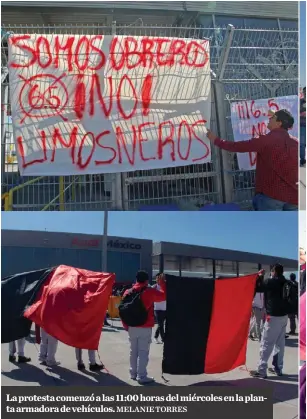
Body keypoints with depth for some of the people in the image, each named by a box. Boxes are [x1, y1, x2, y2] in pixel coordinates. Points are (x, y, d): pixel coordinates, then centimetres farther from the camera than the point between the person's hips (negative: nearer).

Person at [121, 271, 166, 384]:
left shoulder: (128, 292, 5)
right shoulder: (150, 291, -9)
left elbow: (122, 310, 5)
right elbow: (164, 296, -1)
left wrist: (126, 325, 13)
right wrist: (162, 283, 11)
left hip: (131, 327, 5)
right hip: (145, 327, -5)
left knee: (133, 351, 15)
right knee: (143, 352, -3)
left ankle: (133, 373, 24)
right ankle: (141, 376, -3)